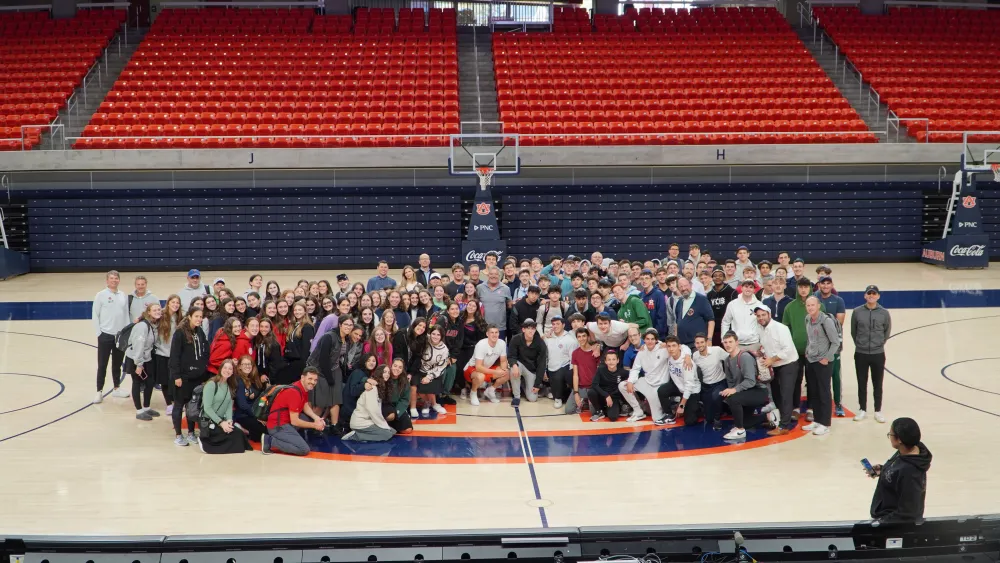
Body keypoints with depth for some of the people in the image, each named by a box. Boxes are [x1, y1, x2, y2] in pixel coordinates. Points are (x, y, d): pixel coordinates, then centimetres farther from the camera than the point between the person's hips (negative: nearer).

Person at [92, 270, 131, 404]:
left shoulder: (124, 296, 6)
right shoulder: (101, 295, -4)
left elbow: (126, 314, 10)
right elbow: (95, 315, -3)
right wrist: (99, 333, -8)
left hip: (121, 335, 4)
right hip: (105, 335, -4)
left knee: (117, 364, 14)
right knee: (102, 365, 1)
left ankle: (117, 388, 26)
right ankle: (99, 391, 7)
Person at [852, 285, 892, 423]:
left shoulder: (884, 313, -5)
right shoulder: (857, 312, -5)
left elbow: (887, 331, 9)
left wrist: (880, 343, 8)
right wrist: (859, 344, 8)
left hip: (878, 354, 0)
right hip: (861, 354, 0)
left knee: (877, 384, 8)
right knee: (862, 383, 9)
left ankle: (878, 411, 19)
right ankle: (862, 410, 21)